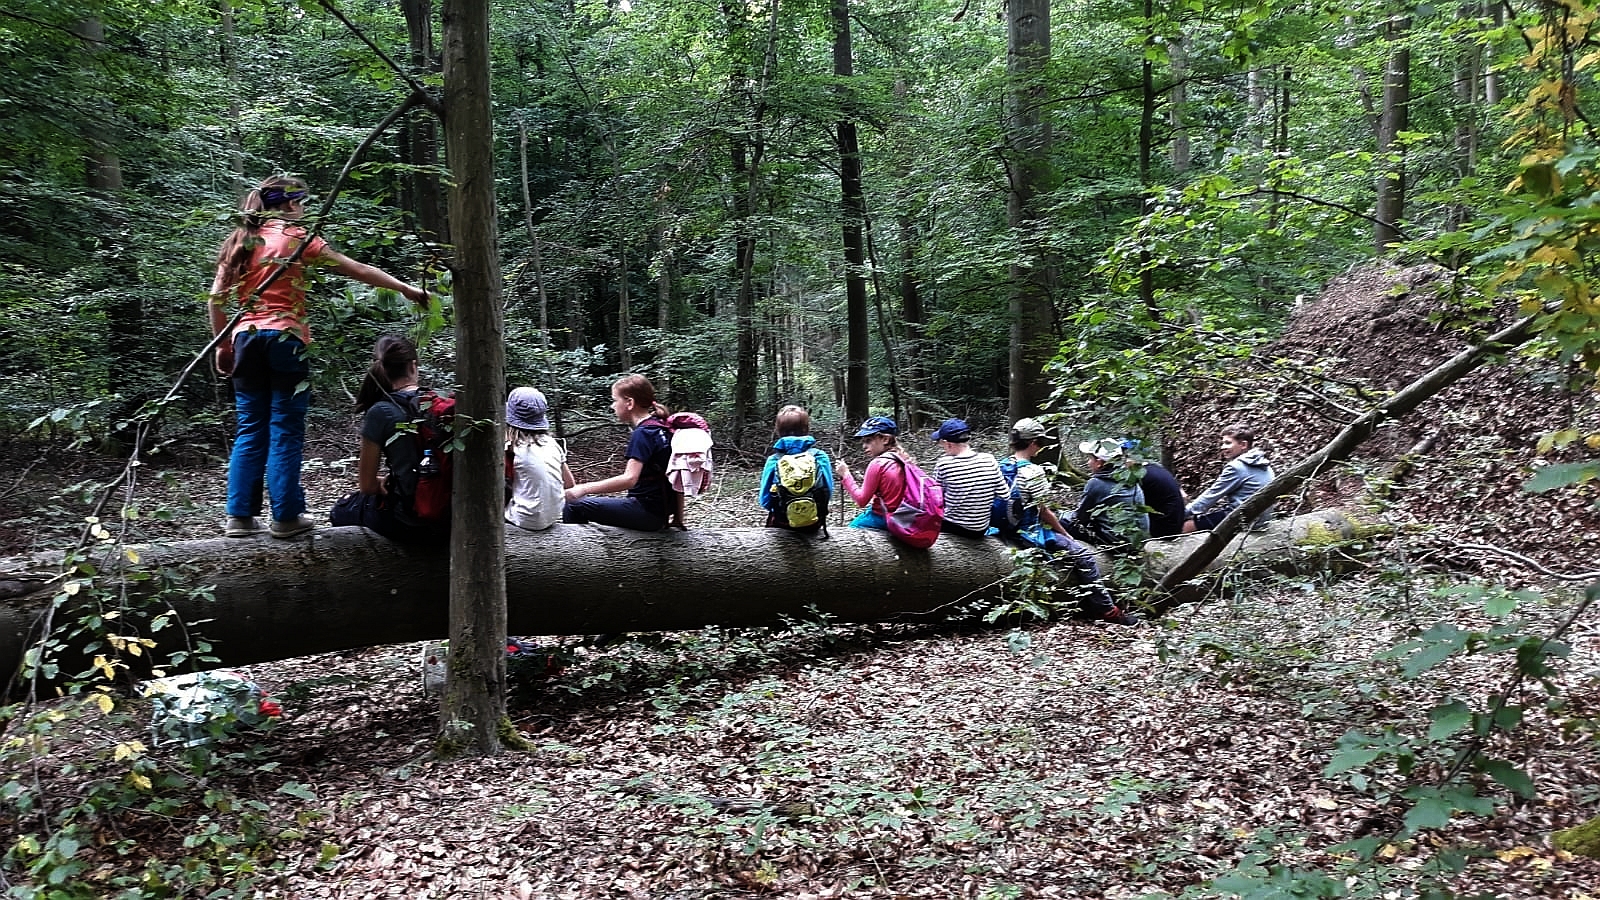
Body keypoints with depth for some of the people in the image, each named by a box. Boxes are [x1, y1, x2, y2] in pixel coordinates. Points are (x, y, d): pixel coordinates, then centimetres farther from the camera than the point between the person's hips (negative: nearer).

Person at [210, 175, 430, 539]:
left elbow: (215, 299, 10)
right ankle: (286, 516, 1)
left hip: (247, 338, 6)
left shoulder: (239, 241, 14)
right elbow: (358, 270, -5)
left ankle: (239, 516, 8)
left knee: (249, 430, 10)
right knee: (285, 432, -1)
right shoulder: (297, 238, -2)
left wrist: (223, 345, 17)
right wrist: (405, 288, 0)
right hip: (285, 338, -5)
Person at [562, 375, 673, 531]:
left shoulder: (642, 434, -17)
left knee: (574, 505, -5)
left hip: (648, 513, -10)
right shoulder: (660, 428, 10)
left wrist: (584, 489, -25)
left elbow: (629, 479, -28)